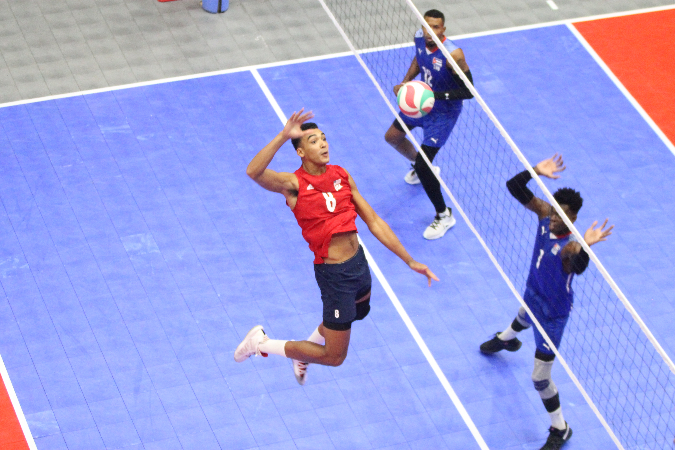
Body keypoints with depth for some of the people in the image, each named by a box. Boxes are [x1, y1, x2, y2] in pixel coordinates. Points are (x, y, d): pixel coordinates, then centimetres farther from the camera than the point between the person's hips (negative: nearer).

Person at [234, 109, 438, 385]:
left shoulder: (342, 176, 2)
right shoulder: (294, 184, -16)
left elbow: (374, 222, 6)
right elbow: (254, 172, -36)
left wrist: (410, 261, 5)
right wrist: (283, 135, -45)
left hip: (359, 262, 7)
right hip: (333, 272, -7)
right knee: (334, 357, 3)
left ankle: (304, 354, 57)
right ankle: (262, 343, 17)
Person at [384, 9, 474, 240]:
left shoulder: (453, 55, -35)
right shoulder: (420, 37, -14)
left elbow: (469, 91, -29)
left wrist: (437, 94, -37)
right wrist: (405, 82, -1)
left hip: (443, 111, -8)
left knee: (423, 167, -11)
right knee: (392, 137, 27)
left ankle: (444, 216, 11)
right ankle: (420, 166, 57)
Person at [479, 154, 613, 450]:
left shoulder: (569, 247, -40)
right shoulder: (545, 214, -20)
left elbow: (579, 267, -63)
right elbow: (514, 187, -20)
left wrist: (585, 247, -82)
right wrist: (536, 171, -37)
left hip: (552, 313, -8)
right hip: (533, 294, 8)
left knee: (540, 378, 0)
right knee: (523, 319, 45)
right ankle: (506, 340, 82)